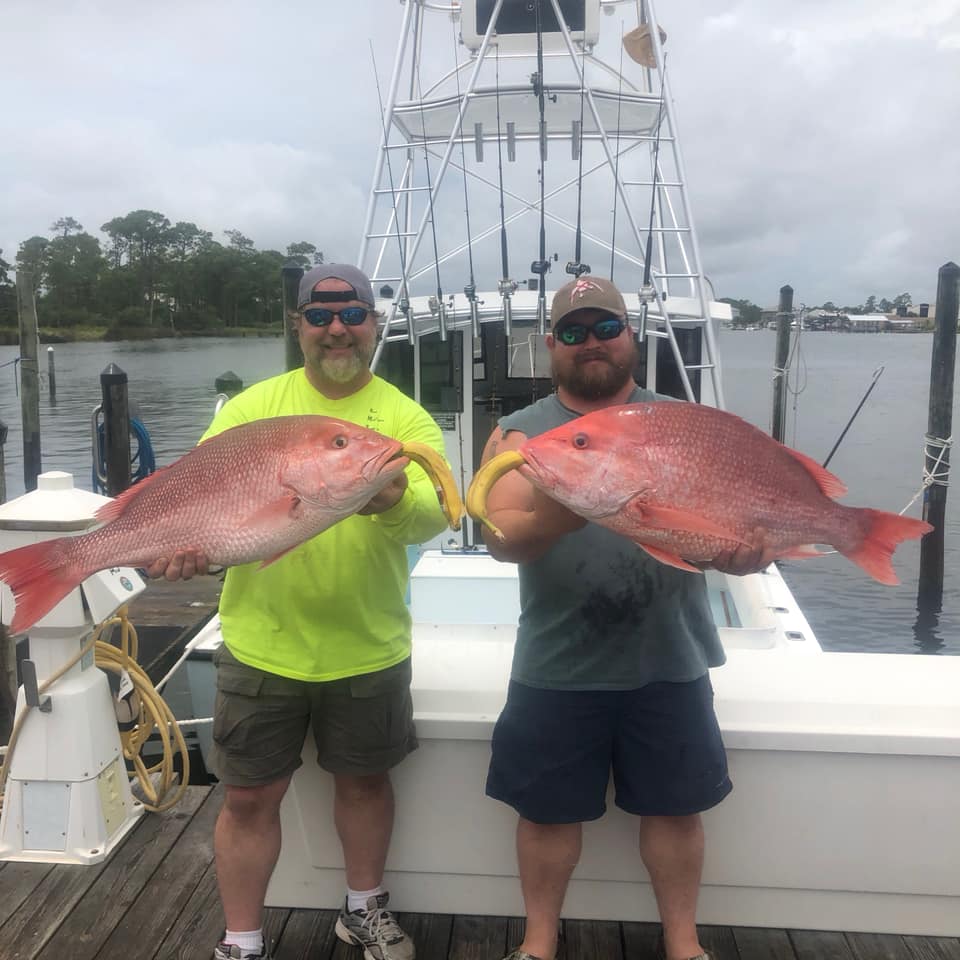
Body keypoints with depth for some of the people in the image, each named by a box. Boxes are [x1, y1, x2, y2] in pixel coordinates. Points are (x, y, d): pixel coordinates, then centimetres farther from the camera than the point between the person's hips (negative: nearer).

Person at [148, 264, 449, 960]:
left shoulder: (407, 420, -4)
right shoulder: (253, 406, 0)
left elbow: (434, 513, -19)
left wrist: (390, 498, -42)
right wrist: (186, 539, -29)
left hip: (367, 648, 0)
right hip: (261, 645, 0)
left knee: (364, 778, 18)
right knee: (249, 797, 10)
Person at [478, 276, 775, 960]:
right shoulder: (520, 434, -1)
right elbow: (500, 536, -15)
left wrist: (750, 543, -24)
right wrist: (559, 514, -35)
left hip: (670, 662, 1)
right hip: (558, 667, -1)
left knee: (675, 805, 15)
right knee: (549, 809, 12)